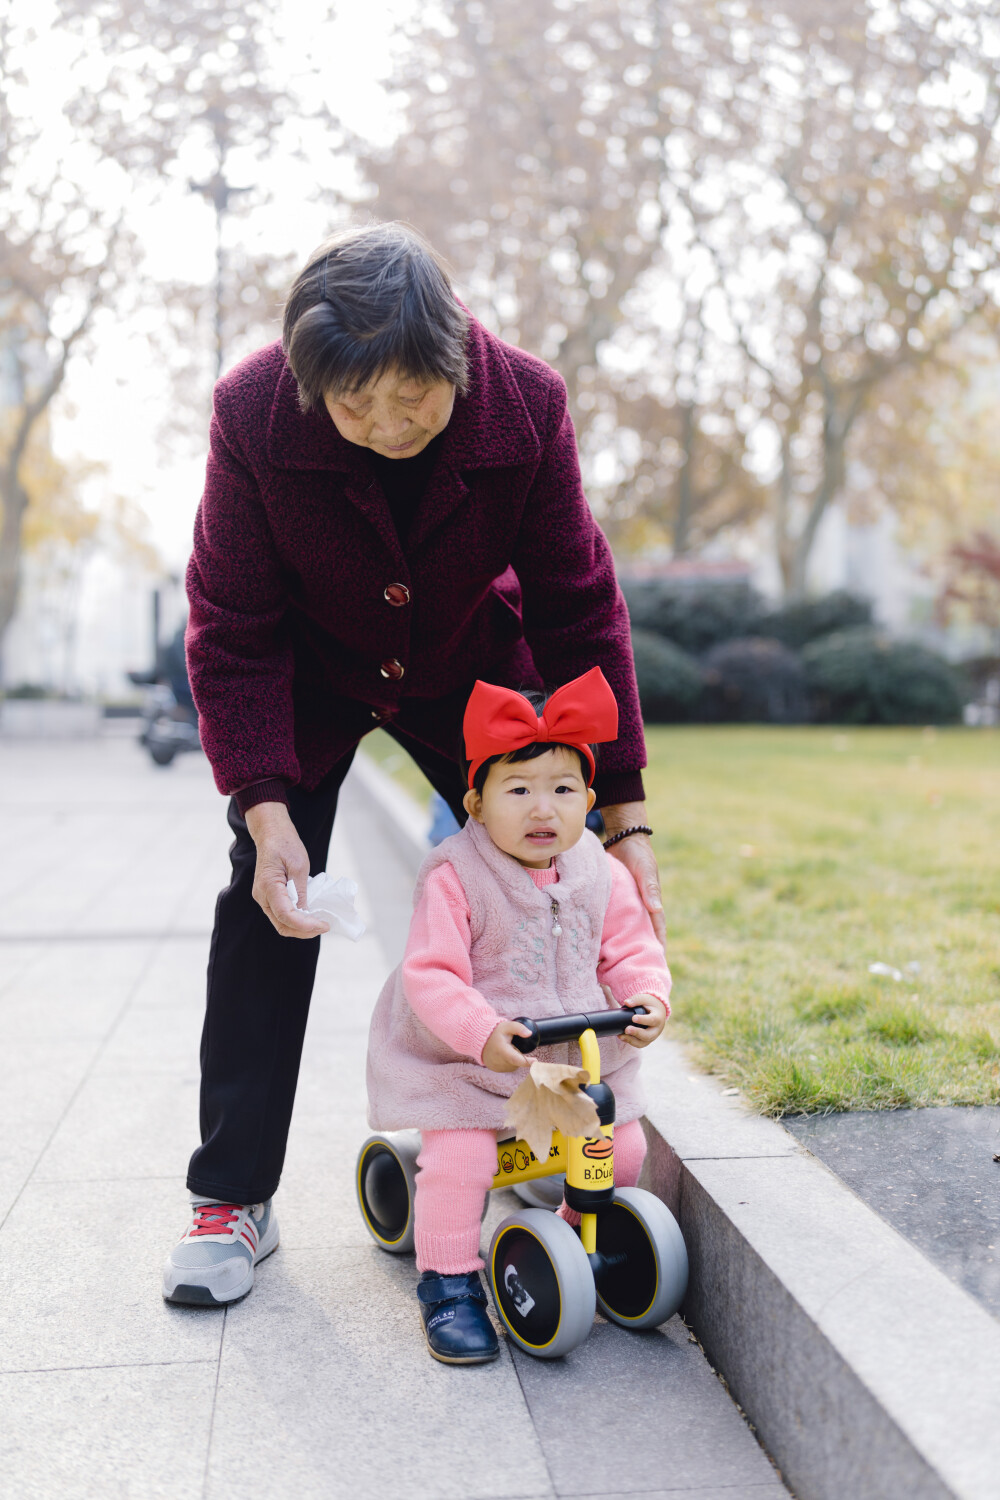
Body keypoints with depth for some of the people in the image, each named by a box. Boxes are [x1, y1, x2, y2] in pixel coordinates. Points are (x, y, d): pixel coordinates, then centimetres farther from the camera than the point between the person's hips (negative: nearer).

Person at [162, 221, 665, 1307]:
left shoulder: (526, 402, -26)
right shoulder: (254, 413, -29)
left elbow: (580, 608, -18)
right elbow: (233, 628, -21)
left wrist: (622, 811, -18)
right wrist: (266, 808, -31)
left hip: (467, 668, 2)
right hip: (309, 676, -1)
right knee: (266, 897, -12)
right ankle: (232, 1196, 2)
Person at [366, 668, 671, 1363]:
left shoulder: (603, 877, -2)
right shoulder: (455, 879, -17)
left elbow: (633, 954, 2)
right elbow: (430, 975, -20)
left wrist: (649, 1001, -19)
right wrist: (483, 1032, -34)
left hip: (581, 1057, 4)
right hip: (465, 1059, -4)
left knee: (622, 1147, -1)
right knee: (458, 1157, -20)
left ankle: (584, 1235, 29)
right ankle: (449, 1282, 1)